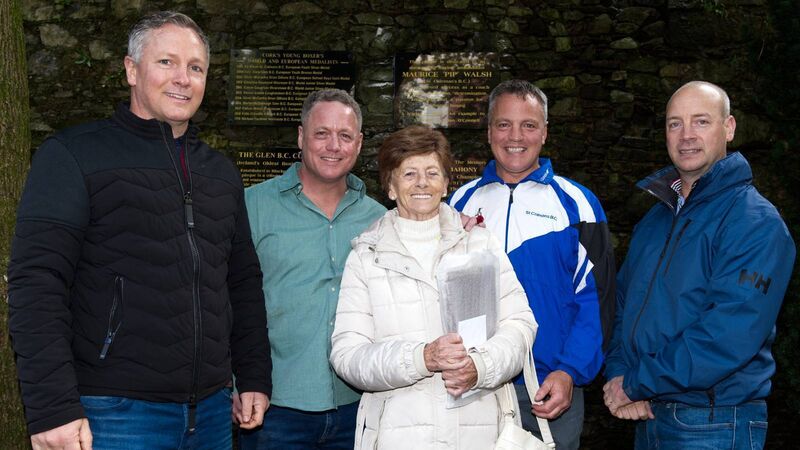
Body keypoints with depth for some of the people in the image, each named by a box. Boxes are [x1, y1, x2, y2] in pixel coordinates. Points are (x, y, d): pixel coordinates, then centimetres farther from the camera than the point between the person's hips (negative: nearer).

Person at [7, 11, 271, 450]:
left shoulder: (221, 172, 14)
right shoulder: (72, 155, -5)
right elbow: (37, 285, -12)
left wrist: (254, 378, 13)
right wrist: (53, 408, -18)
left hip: (211, 411, 6)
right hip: (116, 413, -5)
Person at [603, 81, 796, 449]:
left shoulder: (756, 222, -14)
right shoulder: (656, 219, 11)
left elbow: (731, 333, -24)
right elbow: (623, 302, 9)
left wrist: (637, 384, -19)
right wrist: (618, 374, -9)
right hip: (647, 418, 7)